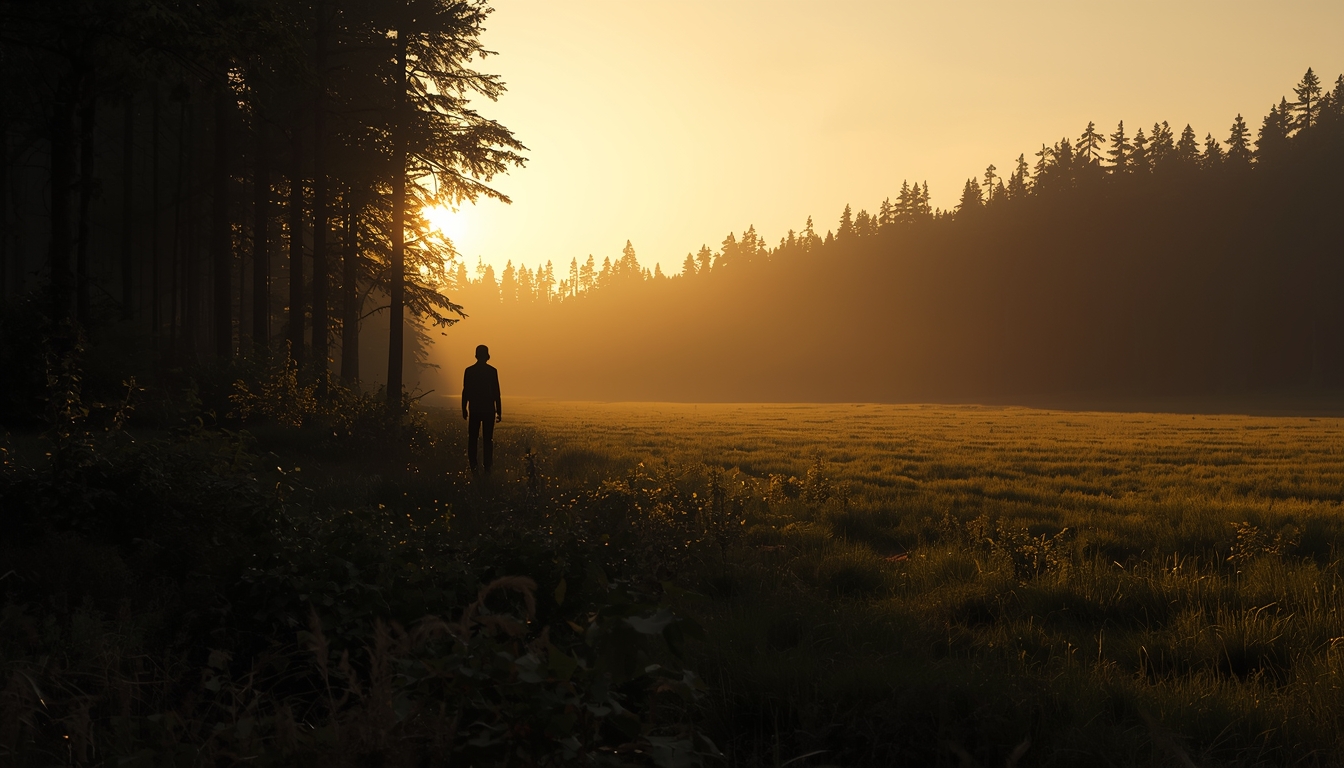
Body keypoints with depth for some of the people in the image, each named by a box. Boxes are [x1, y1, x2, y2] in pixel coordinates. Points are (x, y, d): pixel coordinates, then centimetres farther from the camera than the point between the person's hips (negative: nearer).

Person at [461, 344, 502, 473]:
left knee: (472, 438, 7)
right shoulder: (492, 371, -4)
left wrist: (464, 409, 9)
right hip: (489, 409, -1)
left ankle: (473, 467, 2)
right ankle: (487, 467, -2)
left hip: (474, 409, 1)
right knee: (488, 439, 2)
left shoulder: (469, 371, -1)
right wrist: (499, 411, 1)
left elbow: (465, 391, 0)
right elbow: (496, 393, -4)